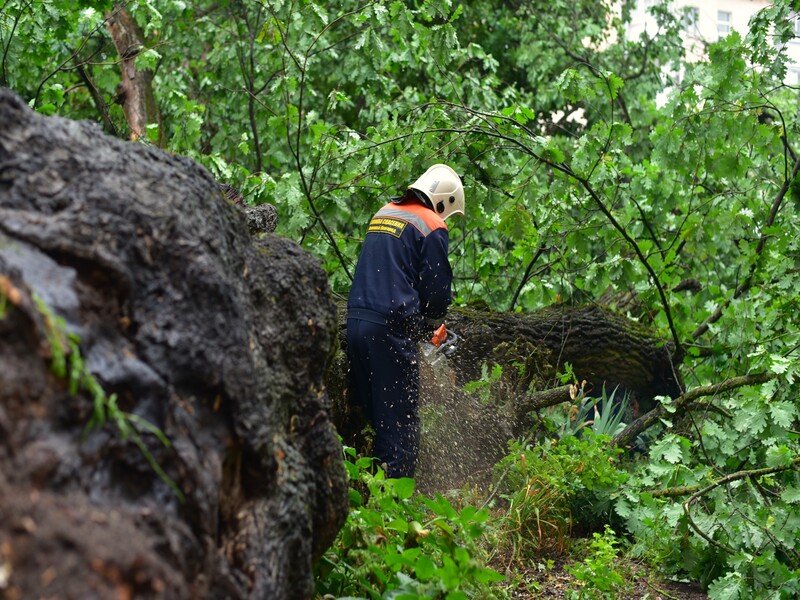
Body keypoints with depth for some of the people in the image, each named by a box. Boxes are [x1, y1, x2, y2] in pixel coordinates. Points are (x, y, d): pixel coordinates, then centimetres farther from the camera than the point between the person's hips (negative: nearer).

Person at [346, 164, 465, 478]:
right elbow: (437, 287, -4)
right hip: (390, 326, -7)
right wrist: (431, 323, 16)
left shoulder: (382, 214, 19)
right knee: (401, 417, -1)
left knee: (368, 410, 16)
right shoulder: (432, 227, -4)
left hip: (356, 319, 7)